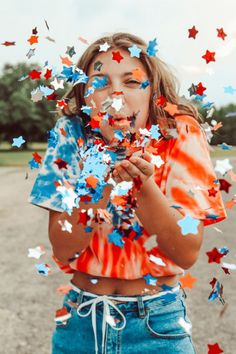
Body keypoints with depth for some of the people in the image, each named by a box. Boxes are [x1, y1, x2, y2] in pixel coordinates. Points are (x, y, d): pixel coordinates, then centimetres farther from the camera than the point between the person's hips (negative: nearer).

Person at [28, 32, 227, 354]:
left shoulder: (180, 136, -14)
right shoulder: (72, 137, -11)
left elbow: (188, 254, -16)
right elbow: (63, 251, -13)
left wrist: (143, 184, -30)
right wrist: (101, 184, -28)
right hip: (81, 318, 2)